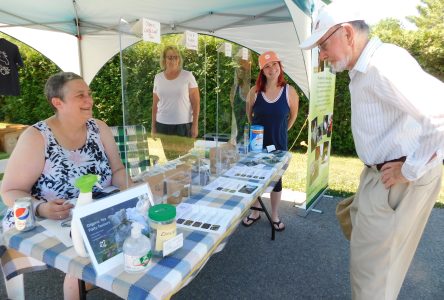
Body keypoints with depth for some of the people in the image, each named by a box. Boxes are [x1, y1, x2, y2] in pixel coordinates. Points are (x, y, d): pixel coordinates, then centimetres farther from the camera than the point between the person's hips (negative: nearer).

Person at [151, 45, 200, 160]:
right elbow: (155, 105, 12)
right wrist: (153, 126, 9)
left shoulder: (187, 76, -2)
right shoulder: (158, 78, 7)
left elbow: (196, 103, -2)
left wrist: (195, 125, -7)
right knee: (167, 158, 3)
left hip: (184, 125, -2)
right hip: (163, 125, 3)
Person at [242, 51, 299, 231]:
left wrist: (280, 131, 10)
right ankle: (255, 212, 35)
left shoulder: (289, 92, -10)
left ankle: (274, 215, 33)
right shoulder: (255, 91, -7)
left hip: (278, 145, -1)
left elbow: (293, 116, 5)